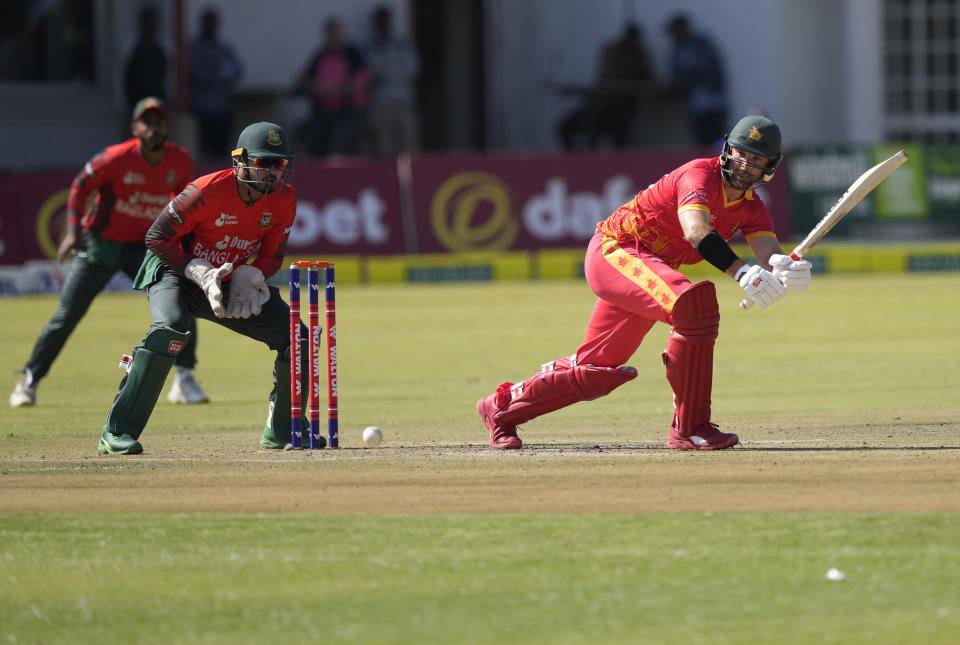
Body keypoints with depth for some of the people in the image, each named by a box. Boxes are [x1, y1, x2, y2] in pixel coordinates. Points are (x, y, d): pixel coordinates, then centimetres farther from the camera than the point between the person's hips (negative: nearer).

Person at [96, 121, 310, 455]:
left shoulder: (284, 199, -10)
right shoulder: (208, 191, -26)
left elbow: (273, 254, 1)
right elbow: (157, 236, -19)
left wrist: (249, 277, -20)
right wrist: (199, 272, -27)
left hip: (231, 283, 6)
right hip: (176, 270, -6)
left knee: (297, 338, -4)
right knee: (169, 330, -35)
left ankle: (283, 430, 16)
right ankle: (117, 432, -31)